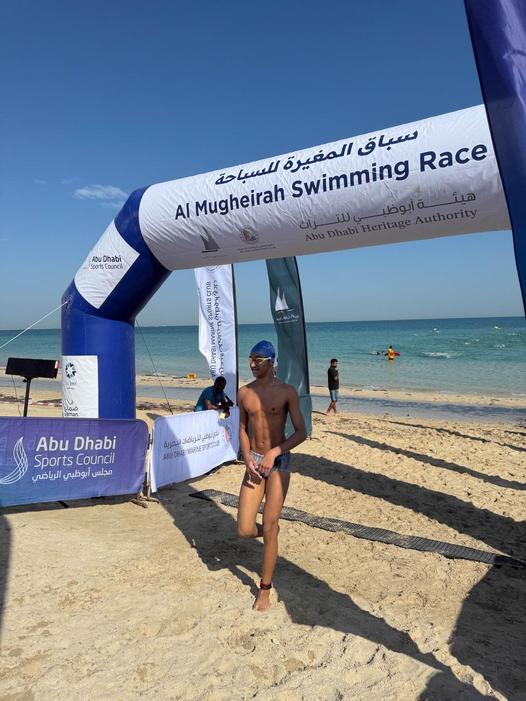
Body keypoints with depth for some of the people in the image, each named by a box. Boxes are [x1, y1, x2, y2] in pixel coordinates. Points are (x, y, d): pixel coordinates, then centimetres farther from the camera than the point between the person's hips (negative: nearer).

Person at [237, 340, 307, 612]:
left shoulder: (287, 392, -7)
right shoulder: (244, 393, 4)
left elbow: (301, 432, -7)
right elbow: (243, 429, 11)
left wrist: (274, 452, -17)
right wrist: (247, 459, -5)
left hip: (279, 462, -3)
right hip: (254, 461, 3)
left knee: (269, 530, 1)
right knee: (244, 531, -2)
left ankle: (265, 589, 21)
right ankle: (269, 531, 35)